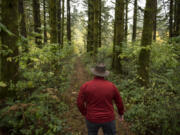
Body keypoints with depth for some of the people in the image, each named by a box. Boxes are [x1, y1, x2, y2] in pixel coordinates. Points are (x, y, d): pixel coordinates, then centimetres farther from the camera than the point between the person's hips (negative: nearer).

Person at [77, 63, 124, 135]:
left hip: (92, 118, 0)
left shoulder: (85, 86, -16)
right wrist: (121, 113, 18)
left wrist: (85, 113, 9)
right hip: (108, 118, 0)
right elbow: (119, 101, 0)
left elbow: (80, 103, -10)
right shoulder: (111, 86, -12)